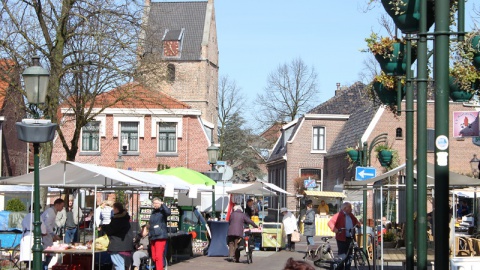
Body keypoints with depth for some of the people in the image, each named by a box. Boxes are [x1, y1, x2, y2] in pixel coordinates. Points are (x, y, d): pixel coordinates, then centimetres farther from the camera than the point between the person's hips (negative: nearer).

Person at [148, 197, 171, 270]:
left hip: (160, 237, -7)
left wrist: (162, 204, -21)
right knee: (154, 257, 8)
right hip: (153, 238, 7)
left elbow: (168, 212, -27)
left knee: (158, 256, -15)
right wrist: (150, 235, 23)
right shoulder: (153, 212, 19)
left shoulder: (162, 211, -3)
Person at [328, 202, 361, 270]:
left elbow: (356, 221, 27)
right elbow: (331, 222, -18)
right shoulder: (339, 215, -8)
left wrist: (358, 224, 3)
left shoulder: (351, 215, 14)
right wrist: (334, 229, -35)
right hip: (342, 239, -7)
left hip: (350, 238, 7)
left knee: (349, 255, 12)